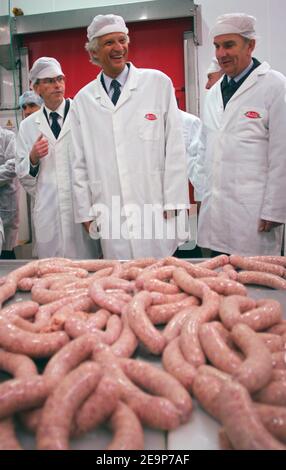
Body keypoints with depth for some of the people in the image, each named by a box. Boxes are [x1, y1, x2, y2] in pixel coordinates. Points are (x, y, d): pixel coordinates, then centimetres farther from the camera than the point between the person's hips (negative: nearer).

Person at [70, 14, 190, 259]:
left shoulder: (159, 83, 3)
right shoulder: (82, 100, 9)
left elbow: (175, 148, 0)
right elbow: (80, 163, 11)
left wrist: (174, 204, -5)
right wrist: (85, 213, 8)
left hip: (156, 211, -1)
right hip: (110, 218, 2)